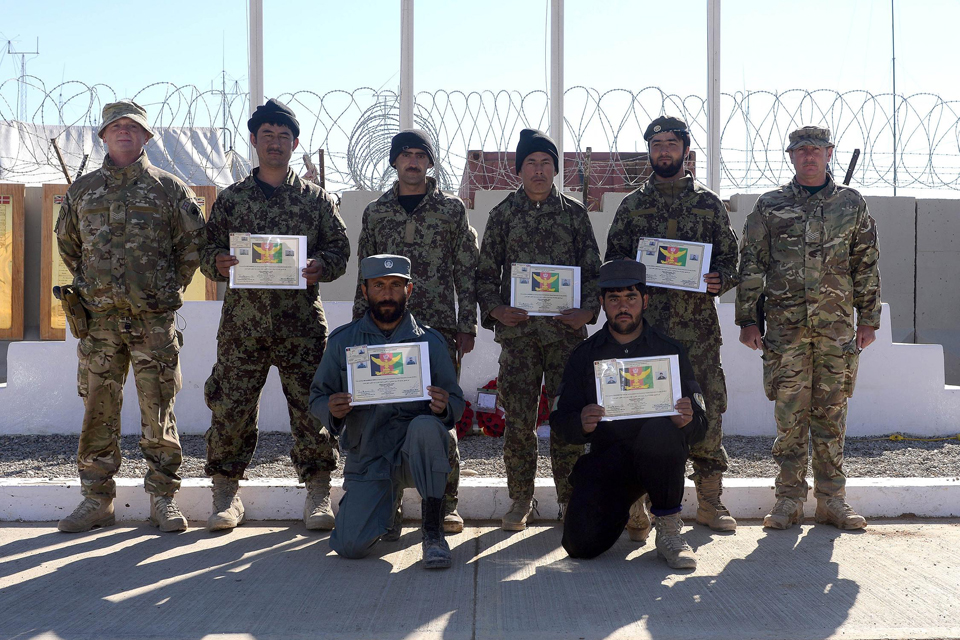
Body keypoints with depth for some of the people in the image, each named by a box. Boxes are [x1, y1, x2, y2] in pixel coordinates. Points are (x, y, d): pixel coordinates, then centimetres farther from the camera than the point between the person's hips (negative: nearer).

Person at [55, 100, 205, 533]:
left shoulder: (169, 188, 5)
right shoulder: (83, 190, 13)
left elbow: (194, 242, 8)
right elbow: (67, 243, 25)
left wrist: (169, 289, 7)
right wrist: (89, 285, 18)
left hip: (154, 319, -2)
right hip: (99, 318, 3)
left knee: (158, 411, 0)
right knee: (98, 409, 5)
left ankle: (163, 498, 9)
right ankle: (97, 499, 15)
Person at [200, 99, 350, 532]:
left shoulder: (316, 198, 11)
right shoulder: (231, 198, 12)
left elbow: (339, 249, 8)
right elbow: (207, 249, 11)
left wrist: (321, 266, -13)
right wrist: (217, 263, -12)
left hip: (301, 322, 0)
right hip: (242, 321, 1)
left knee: (311, 406, -1)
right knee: (230, 406, 1)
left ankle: (318, 495, 10)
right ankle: (226, 494, 15)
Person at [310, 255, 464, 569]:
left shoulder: (431, 341, 3)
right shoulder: (342, 340, 4)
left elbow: (456, 402, 4)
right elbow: (317, 397, 6)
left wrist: (444, 407, -21)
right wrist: (332, 410, -18)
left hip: (415, 452, -1)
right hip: (367, 458, 1)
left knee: (426, 426, -36)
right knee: (350, 546, -17)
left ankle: (433, 530, -18)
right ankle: (387, 503, 20)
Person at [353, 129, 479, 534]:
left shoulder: (451, 209, 7)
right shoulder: (375, 212, 13)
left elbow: (467, 272, 6)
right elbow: (364, 276, 16)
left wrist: (467, 327, 0)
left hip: (439, 327, -2)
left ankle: (446, 503, 7)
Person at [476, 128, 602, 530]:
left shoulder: (574, 212, 10)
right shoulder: (503, 213, 9)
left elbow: (593, 269, 10)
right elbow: (486, 272, 9)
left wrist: (588, 309, -6)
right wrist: (494, 309, -8)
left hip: (567, 328, 0)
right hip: (517, 328, 0)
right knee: (518, 418, 0)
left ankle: (569, 499, 14)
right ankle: (520, 500, 14)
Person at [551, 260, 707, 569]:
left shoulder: (670, 351, 5)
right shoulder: (584, 355, 8)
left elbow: (699, 425, 2)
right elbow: (561, 419, 2)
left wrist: (688, 420, -23)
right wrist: (581, 424, -22)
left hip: (659, 456, -1)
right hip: (606, 459, 1)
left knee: (660, 430, -36)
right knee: (581, 543, -20)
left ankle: (669, 531, -16)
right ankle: (619, 508, 17)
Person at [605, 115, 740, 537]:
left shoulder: (709, 204, 12)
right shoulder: (632, 205, 11)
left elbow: (731, 257, 12)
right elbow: (612, 263, 12)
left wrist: (718, 281, -9)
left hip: (698, 328, 1)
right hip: (643, 325, 0)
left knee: (707, 411, 1)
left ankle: (709, 503, 14)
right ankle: (636, 506, 5)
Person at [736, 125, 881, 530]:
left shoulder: (851, 204, 10)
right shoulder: (769, 206, 7)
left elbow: (866, 265, 12)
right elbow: (751, 265, 5)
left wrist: (868, 318, 8)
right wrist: (747, 318, 0)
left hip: (837, 325, 1)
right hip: (785, 325, -1)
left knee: (831, 412, 5)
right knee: (789, 413, 0)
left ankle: (831, 500, 14)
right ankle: (789, 500, 9)